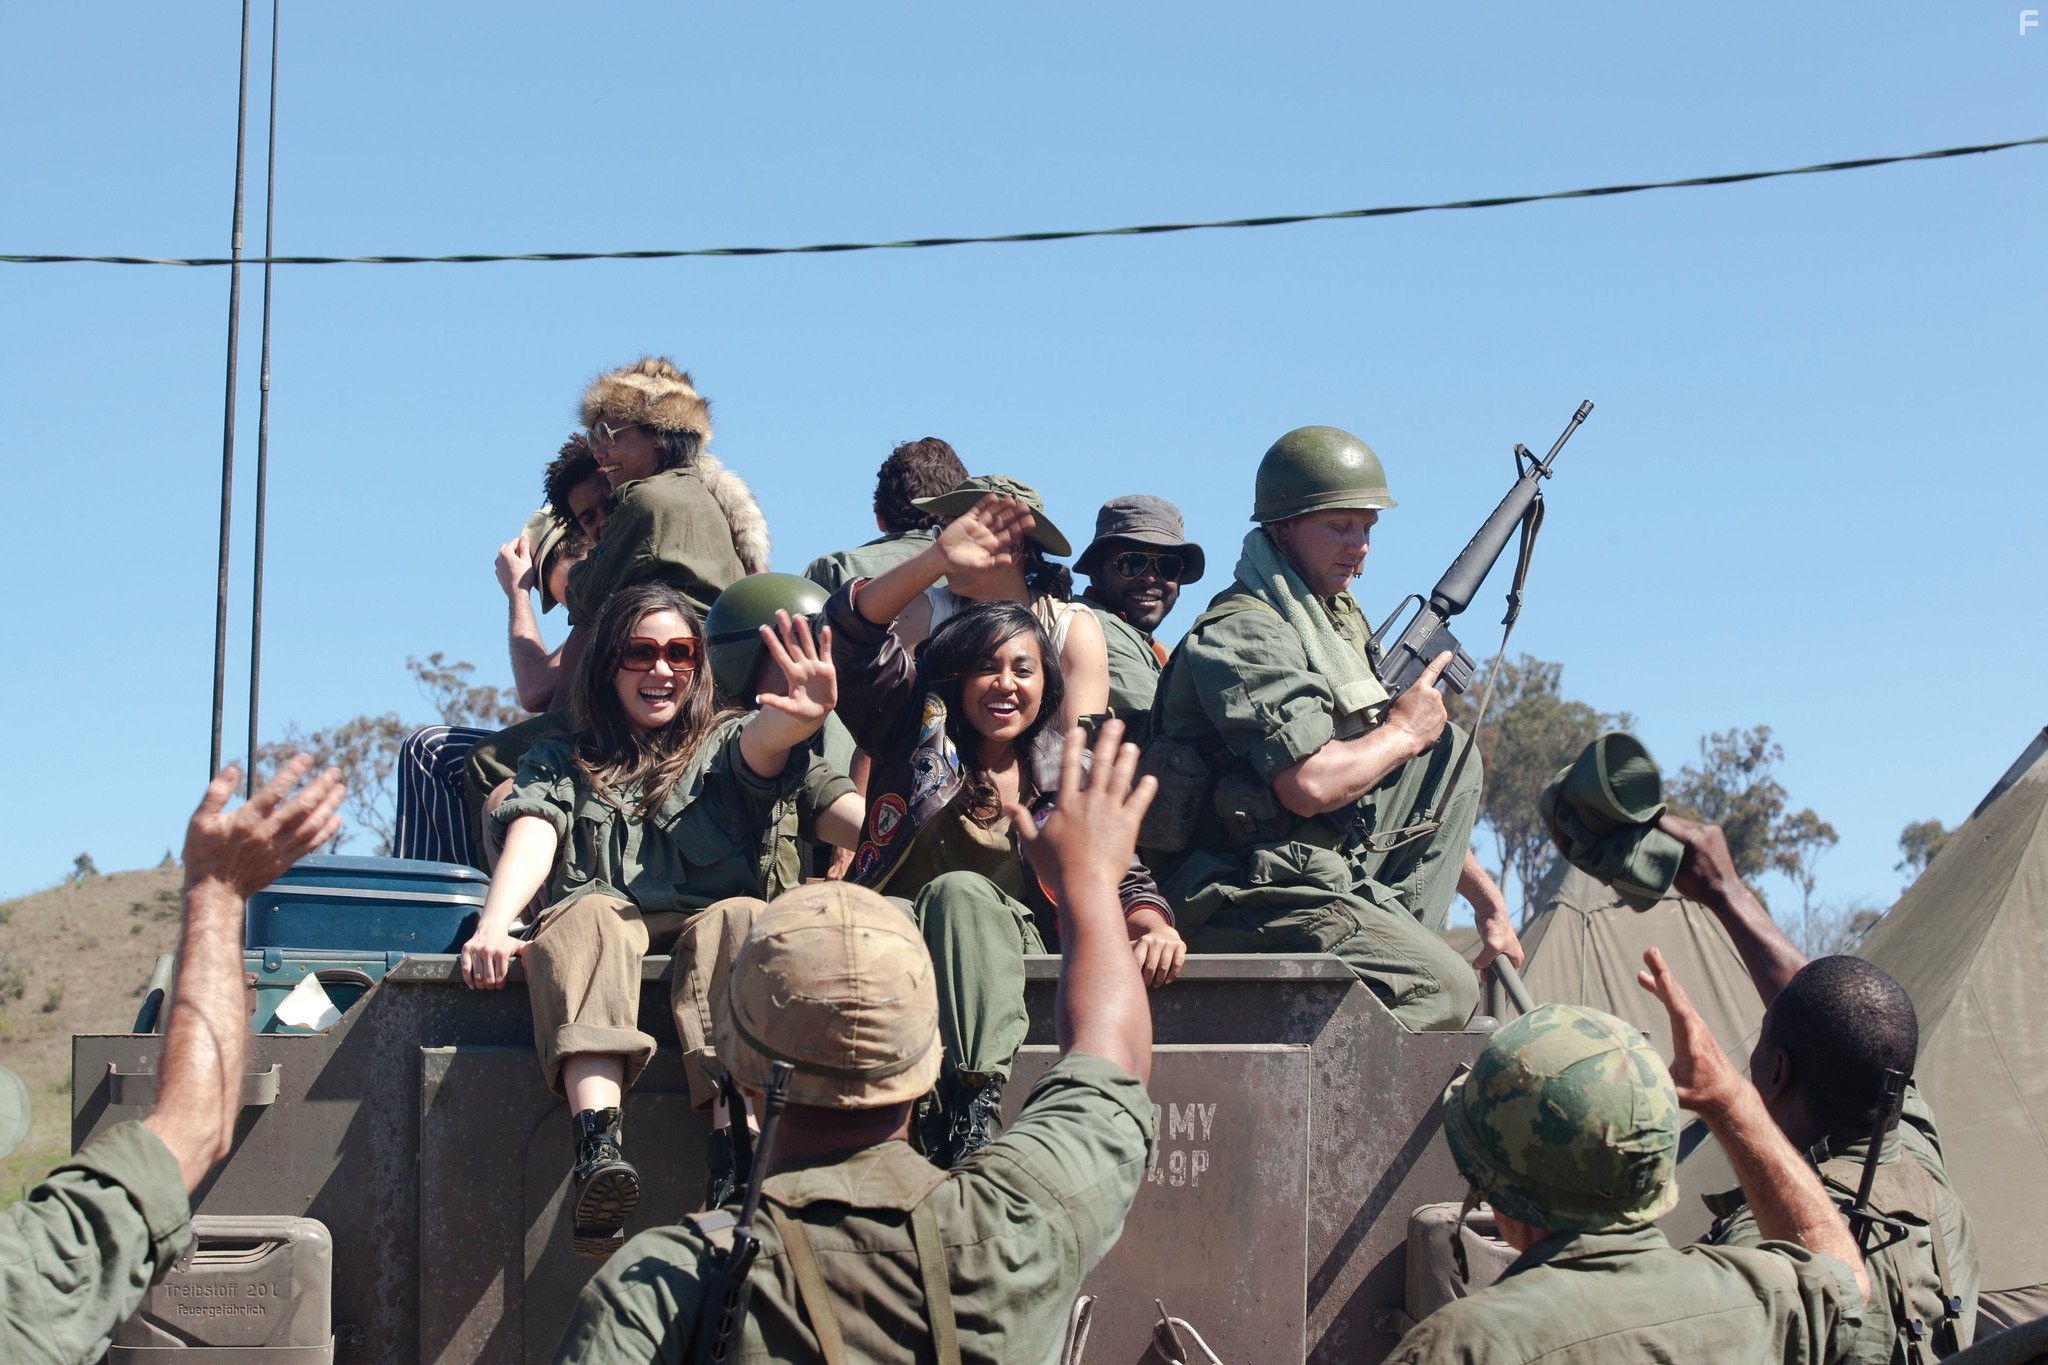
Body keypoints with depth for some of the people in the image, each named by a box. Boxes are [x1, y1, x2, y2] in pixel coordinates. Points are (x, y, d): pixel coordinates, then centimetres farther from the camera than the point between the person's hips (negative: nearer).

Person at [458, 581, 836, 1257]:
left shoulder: (723, 743, 22)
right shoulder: (561, 760, 24)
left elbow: (762, 741, -3)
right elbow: (532, 834, 2)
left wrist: (802, 717, -31)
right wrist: (494, 925, -20)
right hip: (597, 923, 0)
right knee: (587, 914, -34)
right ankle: (598, 1148, -58)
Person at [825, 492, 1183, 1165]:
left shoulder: (1066, 777, 13)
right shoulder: (918, 726, 10)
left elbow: (1120, 878, 8)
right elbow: (854, 630, -2)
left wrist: (1151, 927, -16)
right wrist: (937, 560, -17)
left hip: (1002, 939, 0)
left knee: (960, 894, -35)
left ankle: (969, 1105, -47)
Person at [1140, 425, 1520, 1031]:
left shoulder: (1338, 620, 15)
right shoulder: (1242, 635, -15)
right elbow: (1311, 785, -26)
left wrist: (1488, 900, 14)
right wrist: (1404, 731, -8)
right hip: (1243, 900, -9)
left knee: (1452, 753, 10)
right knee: (1444, 987, -20)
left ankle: (1392, 938, 3)